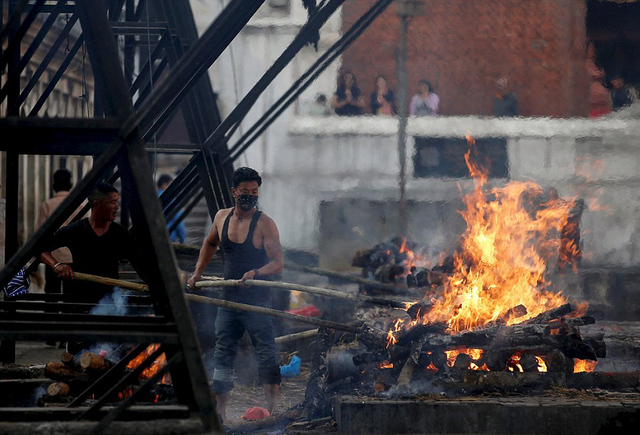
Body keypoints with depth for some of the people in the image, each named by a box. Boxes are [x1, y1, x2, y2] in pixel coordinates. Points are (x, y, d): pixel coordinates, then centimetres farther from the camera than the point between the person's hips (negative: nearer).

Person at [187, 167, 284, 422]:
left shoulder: (264, 224, -8)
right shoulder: (222, 218, 7)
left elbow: (278, 264, -12)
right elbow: (210, 244, 28)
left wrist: (256, 272, -30)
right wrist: (197, 273, 21)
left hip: (257, 300, -5)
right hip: (229, 300, 5)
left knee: (266, 354, -8)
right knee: (222, 355, 7)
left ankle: (273, 408, -7)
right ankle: (219, 412, 14)